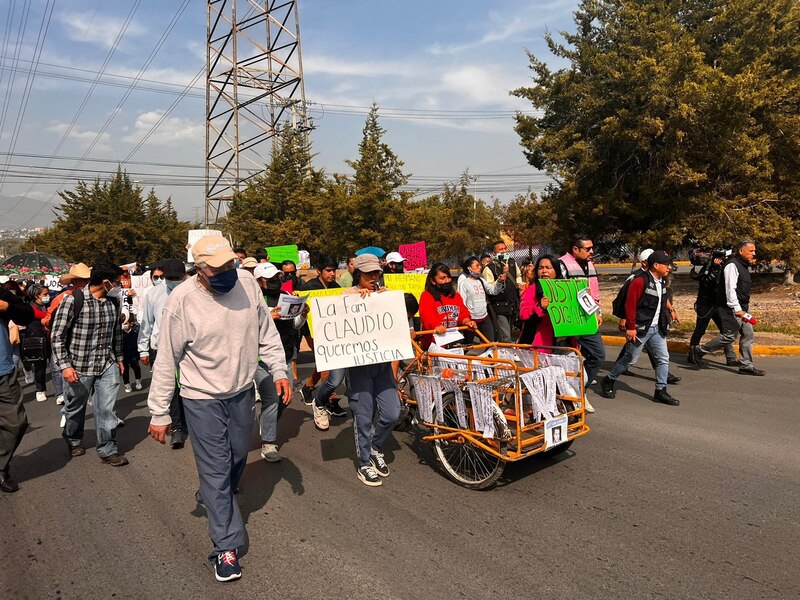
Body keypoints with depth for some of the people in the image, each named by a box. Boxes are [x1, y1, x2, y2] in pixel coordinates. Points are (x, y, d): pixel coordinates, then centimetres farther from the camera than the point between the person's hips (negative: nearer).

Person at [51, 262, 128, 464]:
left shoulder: (113, 301, 3)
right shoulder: (73, 301, -13)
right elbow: (57, 336, -10)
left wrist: (119, 358, 17)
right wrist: (65, 365, -14)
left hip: (108, 366, 3)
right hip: (79, 367, -3)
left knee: (108, 409, 0)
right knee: (75, 409, 16)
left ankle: (107, 450, 13)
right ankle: (73, 441, 42)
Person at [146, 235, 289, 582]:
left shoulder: (247, 282, -10)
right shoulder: (181, 301, -20)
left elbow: (266, 331, 3)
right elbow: (166, 362, -12)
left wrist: (279, 370, 0)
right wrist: (159, 413, -9)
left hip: (242, 392, 5)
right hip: (202, 399, -4)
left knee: (238, 458, 21)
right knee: (216, 469, 1)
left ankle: (211, 499, 52)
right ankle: (227, 547, 15)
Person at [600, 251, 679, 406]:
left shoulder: (661, 282, 9)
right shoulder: (640, 281, -18)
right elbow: (630, 305, -19)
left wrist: (664, 322, 18)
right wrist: (631, 327, -19)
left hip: (657, 328, 8)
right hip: (641, 329, -8)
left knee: (663, 358, 4)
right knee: (630, 358, 3)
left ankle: (661, 391, 13)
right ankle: (608, 382, 20)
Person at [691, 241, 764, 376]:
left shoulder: (744, 266, 17)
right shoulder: (732, 265, -15)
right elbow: (730, 289, -22)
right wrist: (737, 309, -27)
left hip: (742, 307, 10)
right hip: (732, 308, -10)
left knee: (748, 335, 8)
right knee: (729, 336, -8)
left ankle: (746, 365, 14)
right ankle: (700, 351, 5)